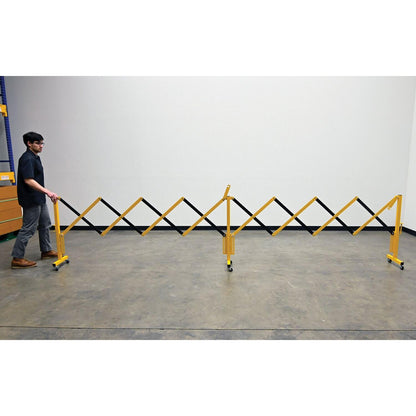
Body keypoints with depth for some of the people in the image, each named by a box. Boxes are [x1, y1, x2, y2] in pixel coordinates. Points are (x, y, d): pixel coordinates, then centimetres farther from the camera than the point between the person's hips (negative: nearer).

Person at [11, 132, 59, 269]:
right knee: (28, 228, -5)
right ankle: (17, 258, 5)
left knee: (45, 224, 17)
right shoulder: (27, 159, -18)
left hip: (39, 199, 10)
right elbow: (28, 180, -27)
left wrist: (46, 194, 24)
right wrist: (47, 192, -33)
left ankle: (46, 250, 30)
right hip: (31, 201, -10)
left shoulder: (35, 157, 13)